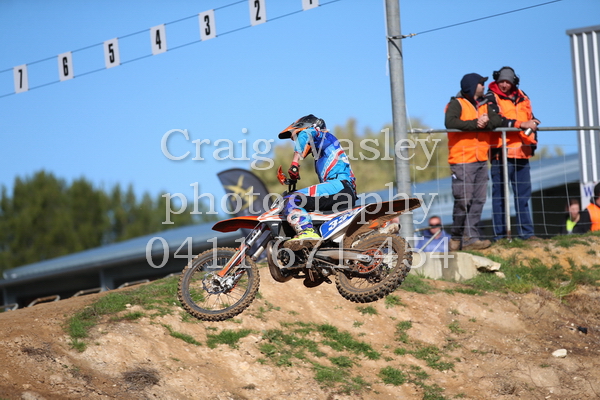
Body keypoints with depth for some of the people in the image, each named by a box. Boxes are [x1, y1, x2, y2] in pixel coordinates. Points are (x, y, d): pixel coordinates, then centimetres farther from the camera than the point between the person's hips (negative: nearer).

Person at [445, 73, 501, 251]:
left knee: (478, 200, 1)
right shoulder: (457, 104, -2)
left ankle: (470, 238, 1)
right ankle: (456, 237, 3)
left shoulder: (484, 105, 19)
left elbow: (497, 120, 3)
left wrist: (485, 122, -18)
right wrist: (475, 123, -20)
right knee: (463, 201, -9)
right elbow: (450, 122, -22)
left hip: (481, 161, 7)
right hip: (462, 161, -7)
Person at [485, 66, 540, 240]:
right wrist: (521, 125, -25)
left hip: (521, 153, 6)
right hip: (501, 153, -6)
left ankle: (526, 232, 12)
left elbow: (531, 120, 26)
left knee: (523, 195, 8)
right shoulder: (491, 98, -3)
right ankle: (499, 235, -2)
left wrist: (532, 141, 16)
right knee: (499, 195, -3)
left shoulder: (522, 98, 15)